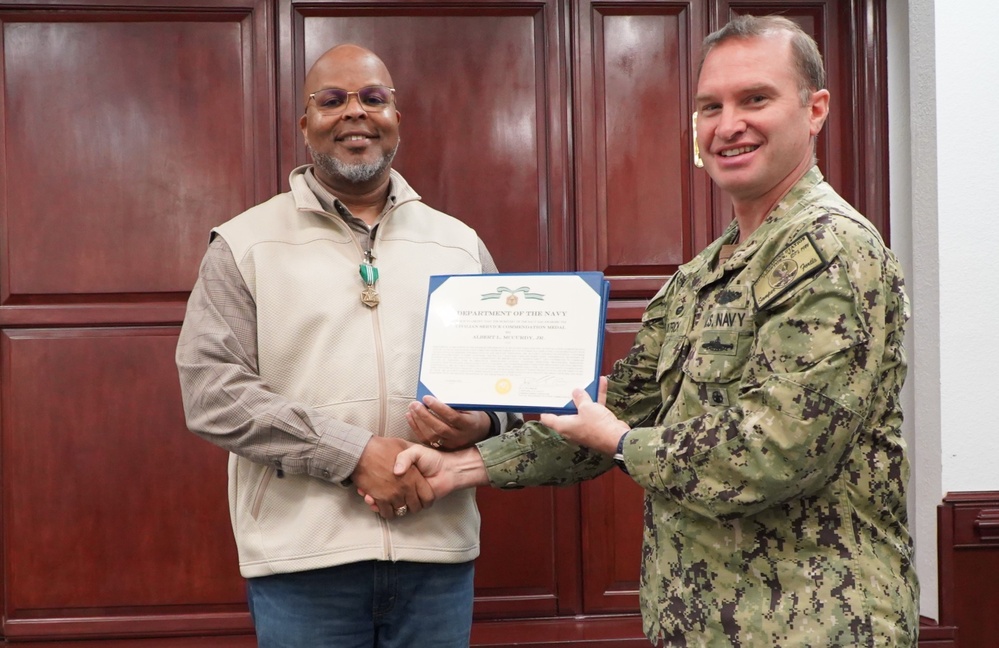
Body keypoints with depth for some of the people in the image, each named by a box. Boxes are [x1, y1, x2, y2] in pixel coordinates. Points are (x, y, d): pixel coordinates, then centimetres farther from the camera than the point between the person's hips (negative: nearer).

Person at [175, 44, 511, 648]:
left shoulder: (460, 244, 12)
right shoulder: (244, 245, 2)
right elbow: (211, 391, -7)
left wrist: (482, 422, -9)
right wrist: (353, 452, -15)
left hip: (438, 552, 3)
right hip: (303, 558, -3)